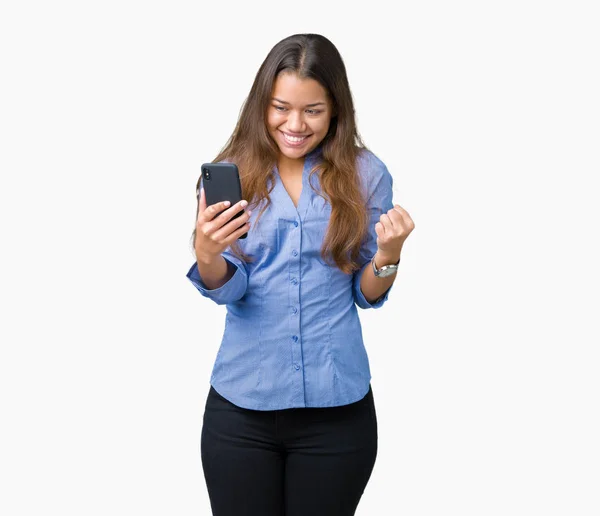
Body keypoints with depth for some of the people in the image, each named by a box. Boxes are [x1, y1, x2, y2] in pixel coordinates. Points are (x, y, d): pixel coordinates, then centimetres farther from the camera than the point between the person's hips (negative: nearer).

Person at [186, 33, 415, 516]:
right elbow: (226, 289, -9)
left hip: (336, 404, 0)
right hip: (242, 403, 0)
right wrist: (206, 252, -30)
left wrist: (389, 253, -18)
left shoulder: (366, 175, -2)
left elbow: (367, 295, 2)